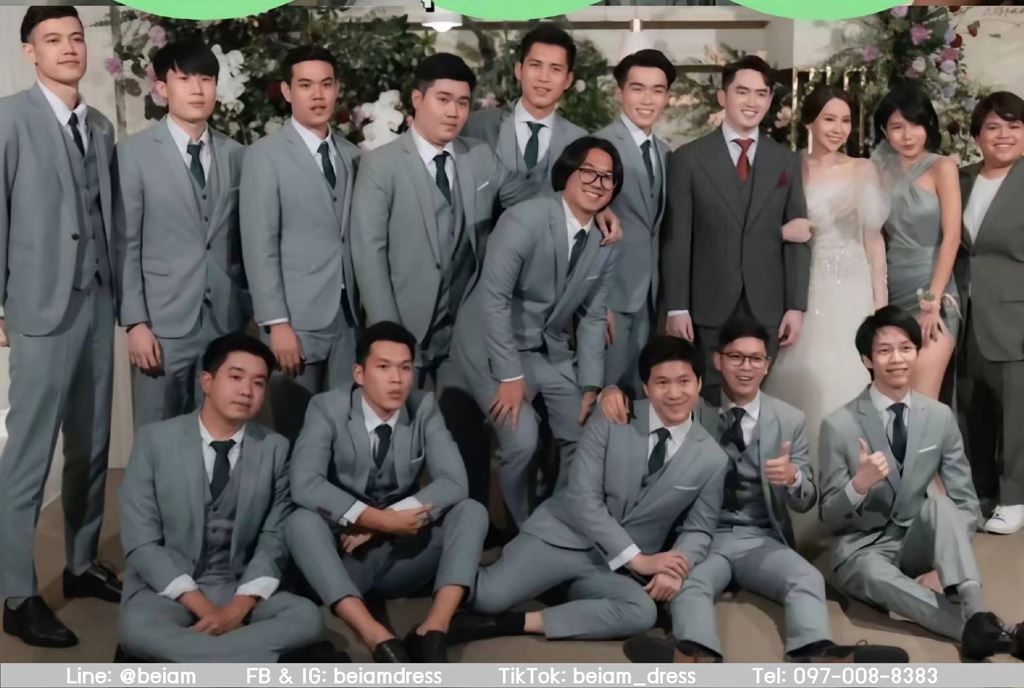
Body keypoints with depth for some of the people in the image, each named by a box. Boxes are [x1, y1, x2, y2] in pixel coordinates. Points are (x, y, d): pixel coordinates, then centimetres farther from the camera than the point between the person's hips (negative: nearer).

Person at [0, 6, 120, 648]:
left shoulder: (101, 127, 13)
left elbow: (108, 215, 12)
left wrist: (119, 293, 6)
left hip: (99, 302, 6)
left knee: (92, 446, 12)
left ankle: (83, 564, 25)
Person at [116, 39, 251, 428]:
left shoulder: (235, 155, 9)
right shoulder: (134, 153, -1)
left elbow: (242, 240, 11)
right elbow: (124, 245, -4)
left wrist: (248, 308, 7)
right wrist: (134, 322, -10)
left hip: (226, 320, 3)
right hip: (163, 322, -3)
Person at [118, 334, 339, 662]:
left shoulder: (275, 449, 1)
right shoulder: (155, 440, -5)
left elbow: (274, 538, 1)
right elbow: (140, 543, -9)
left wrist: (238, 607, -16)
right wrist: (203, 608, -18)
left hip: (238, 590, 2)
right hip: (168, 590, -1)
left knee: (307, 618, -25)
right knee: (136, 628, -35)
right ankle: (281, 665, -32)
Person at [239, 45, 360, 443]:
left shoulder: (351, 156, 12)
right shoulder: (264, 156, -3)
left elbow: (355, 238, 11)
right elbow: (259, 247, -9)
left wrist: (366, 306, 3)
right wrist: (277, 323, -15)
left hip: (349, 316, 4)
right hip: (297, 319, -4)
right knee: (297, 434, 1)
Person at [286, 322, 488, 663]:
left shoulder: (424, 407, -2)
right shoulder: (327, 408, -10)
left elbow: (453, 482, -13)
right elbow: (305, 484, -24)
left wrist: (379, 523, -22)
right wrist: (380, 519, -30)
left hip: (403, 557, 2)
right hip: (345, 558, -2)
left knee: (472, 511, -19)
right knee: (302, 521, -32)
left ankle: (433, 632, -36)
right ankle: (380, 641, -45)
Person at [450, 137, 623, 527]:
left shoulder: (606, 244, 0)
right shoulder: (524, 220, -20)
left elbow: (592, 316, 6)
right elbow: (492, 298, -22)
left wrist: (591, 385, -1)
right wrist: (510, 375, -23)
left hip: (551, 351, 7)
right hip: (493, 345, -6)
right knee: (522, 440, -20)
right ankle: (521, 531, 6)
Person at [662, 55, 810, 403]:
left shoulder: (787, 162, 9)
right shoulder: (688, 159, 0)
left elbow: (797, 238, 8)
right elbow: (676, 239, -2)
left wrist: (796, 306, 1)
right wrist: (676, 308, -7)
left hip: (767, 310, 2)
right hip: (708, 309, -2)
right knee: (709, 402, 3)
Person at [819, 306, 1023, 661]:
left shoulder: (940, 417, -1)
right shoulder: (839, 426, -11)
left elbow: (966, 503, 2)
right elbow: (829, 517, -7)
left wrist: (942, 565, -16)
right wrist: (859, 484, -30)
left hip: (917, 542, 3)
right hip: (862, 548, -2)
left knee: (939, 503, -30)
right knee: (877, 575, -38)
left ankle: (977, 616, -44)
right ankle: (982, 629, -45)